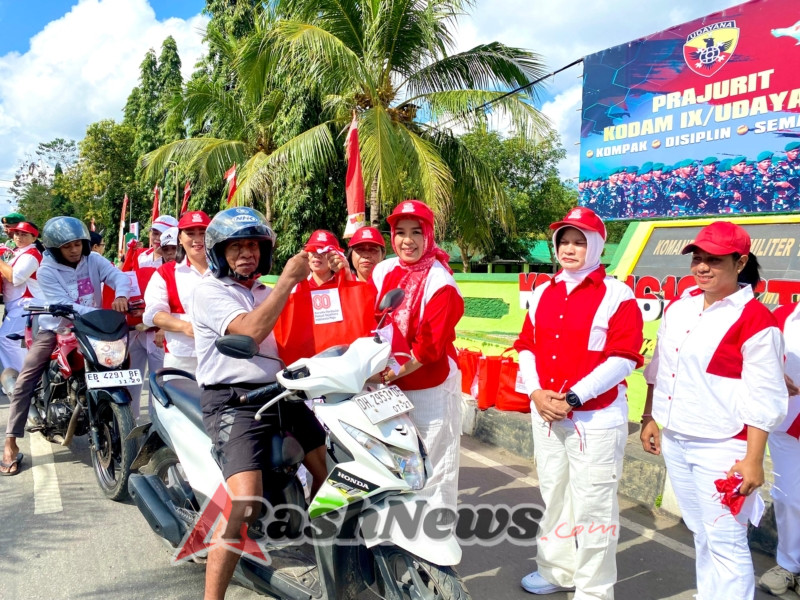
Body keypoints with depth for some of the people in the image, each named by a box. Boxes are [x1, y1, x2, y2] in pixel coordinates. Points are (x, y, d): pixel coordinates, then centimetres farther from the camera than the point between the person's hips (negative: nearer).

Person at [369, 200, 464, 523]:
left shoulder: (441, 284, -15)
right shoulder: (382, 271, 4)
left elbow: (429, 346, -20)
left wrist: (391, 374, -22)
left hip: (430, 387, -6)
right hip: (388, 386, 6)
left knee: (434, 465, 4)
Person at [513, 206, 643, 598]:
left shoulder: (617, 295, -8)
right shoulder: (542, 293, 10)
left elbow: (623, 358, -14)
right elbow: (526, 346, 11)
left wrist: (572, 397, -19)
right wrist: (535, 392, -6)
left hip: (595, 419, -6)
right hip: (546, 416, 6)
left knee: (592, 506, 2)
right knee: (553, 497, 18)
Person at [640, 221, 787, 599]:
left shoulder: (755, 320, -14)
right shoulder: (680, 307, 5)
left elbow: (763, 400, -14)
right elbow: (658, 369, 14)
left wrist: (753, 460, -15)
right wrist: (649, 418, 14)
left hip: (721, 448, -6)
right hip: (674, 441, 7)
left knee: (725, 542, 1)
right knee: (701, 534, 20)